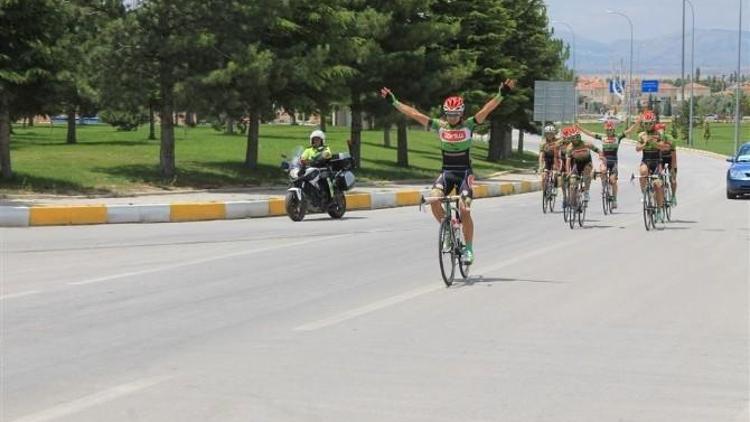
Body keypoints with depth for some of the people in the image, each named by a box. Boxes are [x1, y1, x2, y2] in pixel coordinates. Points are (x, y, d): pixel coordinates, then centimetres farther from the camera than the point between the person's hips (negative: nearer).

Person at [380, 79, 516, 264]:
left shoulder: (468, 125, -5)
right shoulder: (439, 126, 0)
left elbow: (486, 110, -18)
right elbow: (414, 113, -1)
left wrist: (501, 95, -31)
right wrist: (394, 102, -4)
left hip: (464, 172, -2)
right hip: (446, 172, 2)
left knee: (464, 210, -14)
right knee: (434, 199, -25)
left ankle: (469, 248, 2)